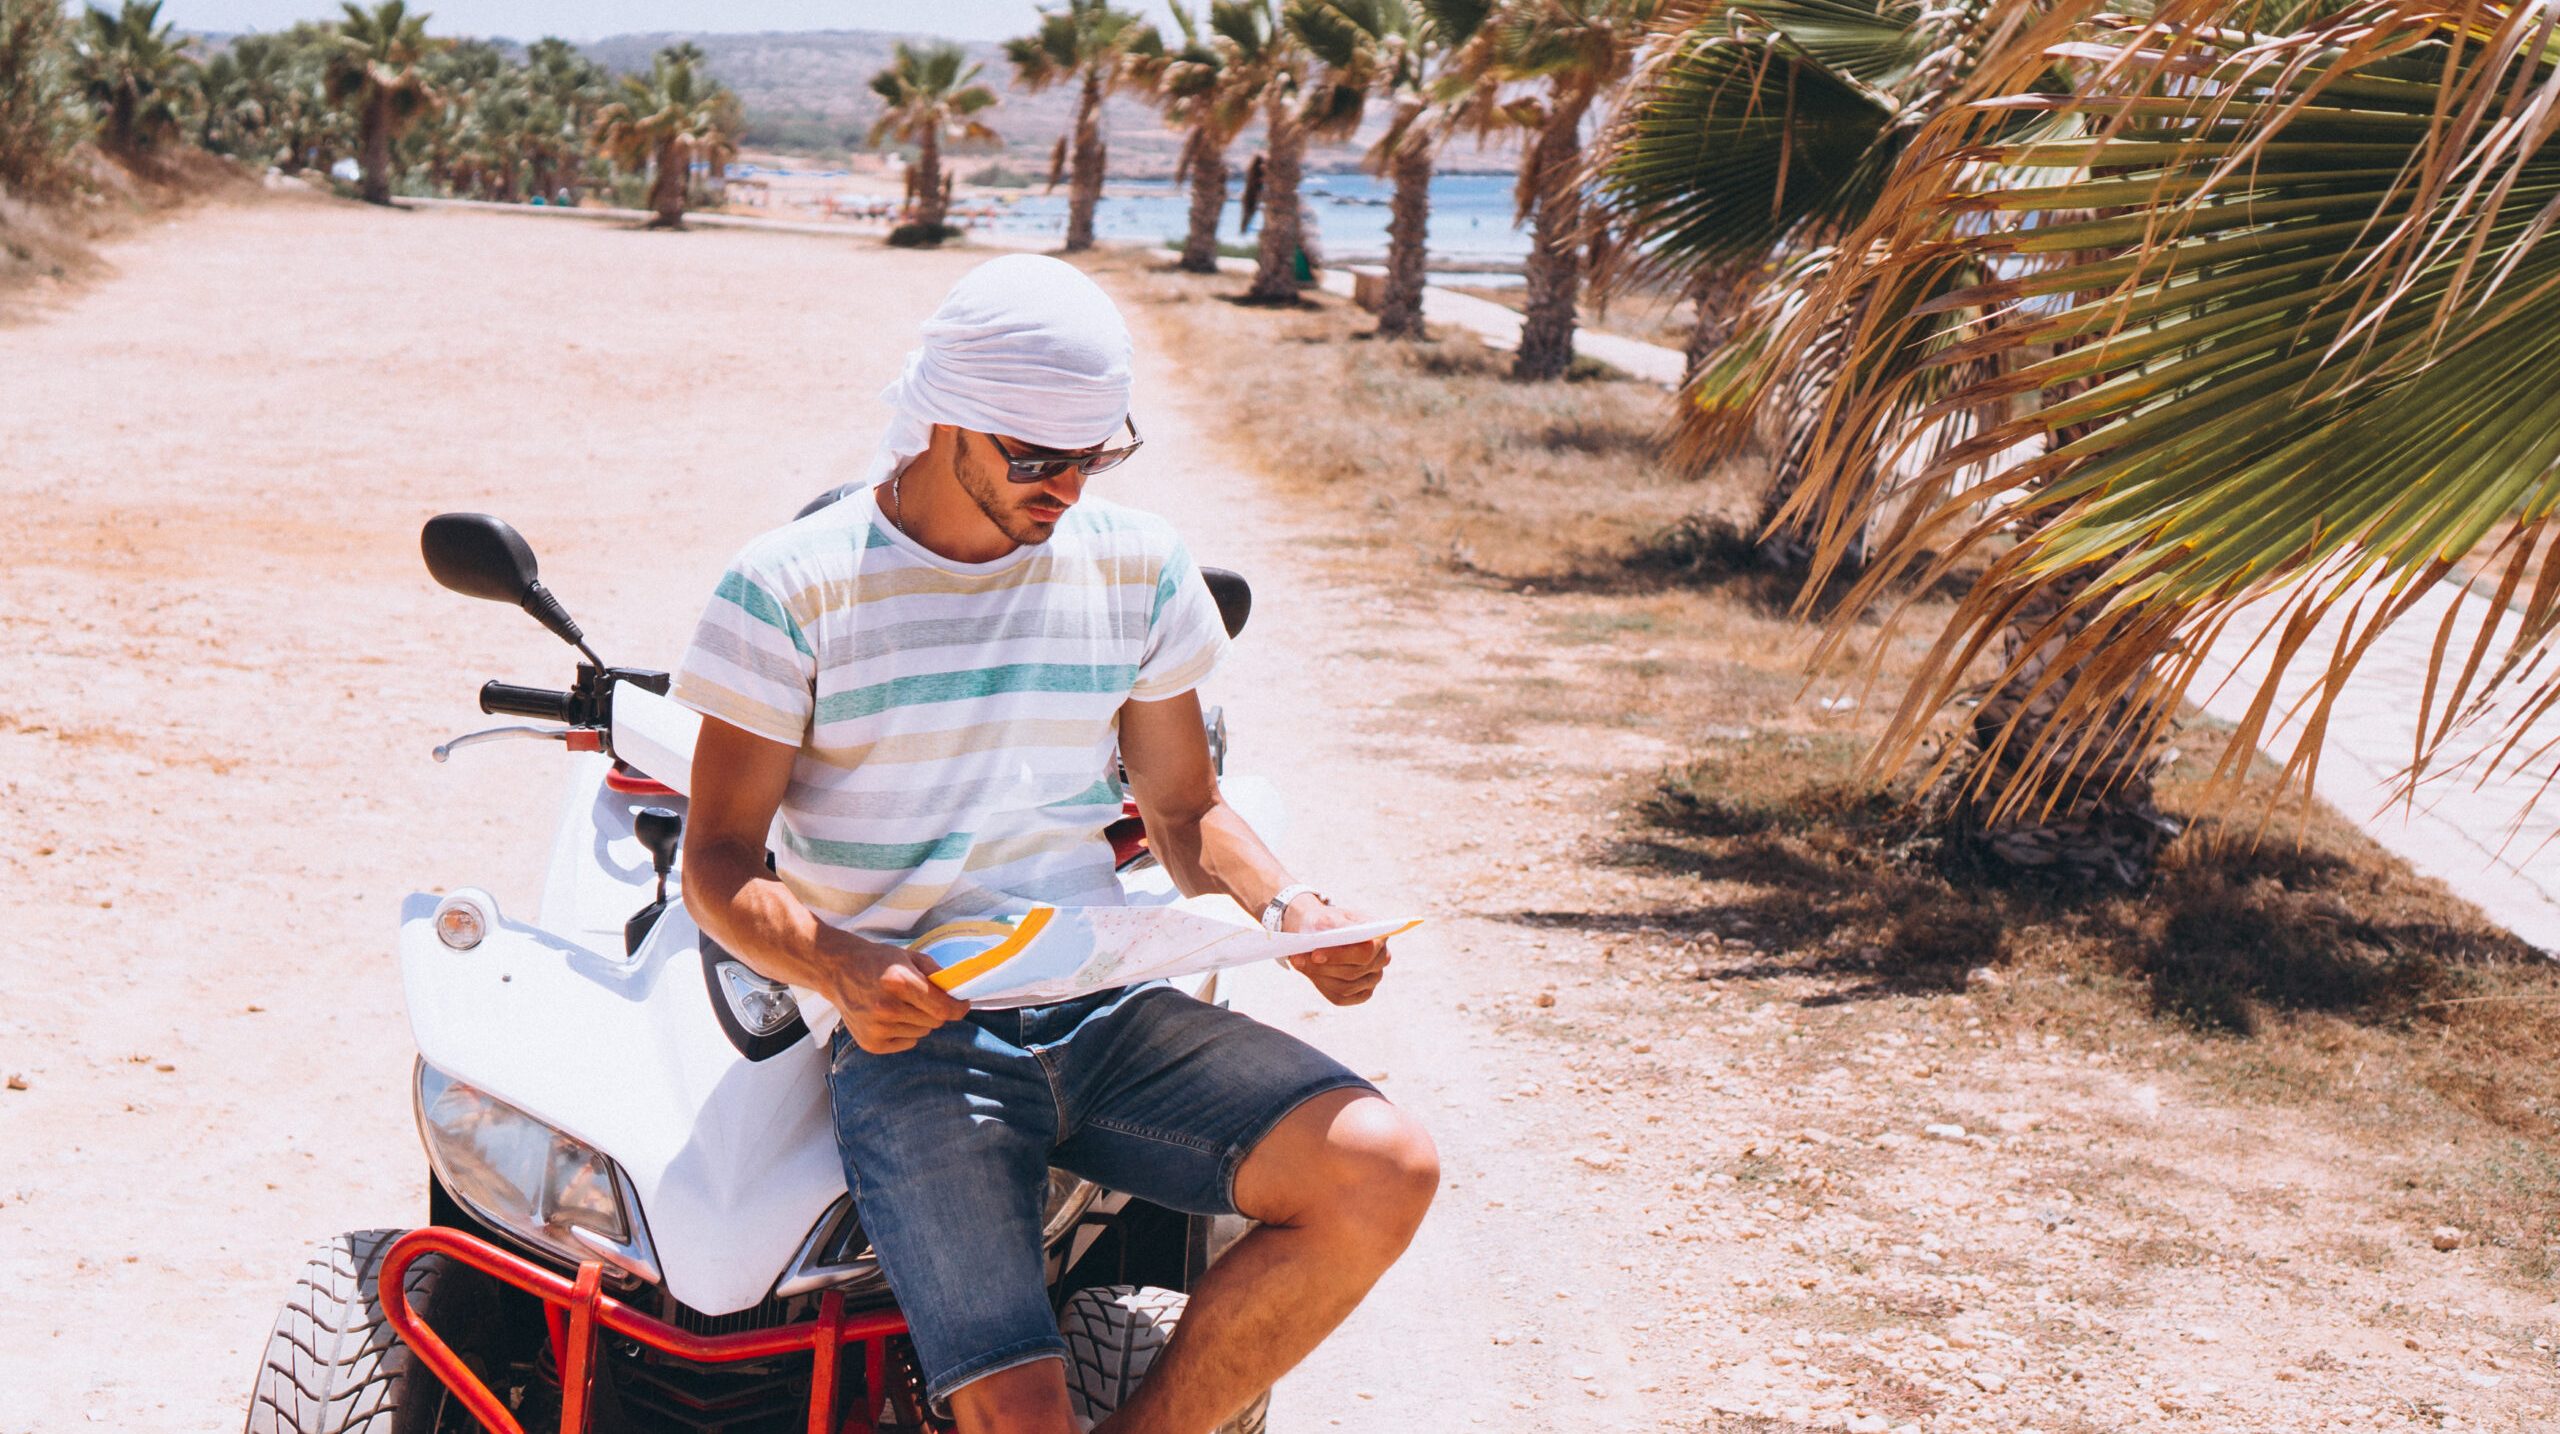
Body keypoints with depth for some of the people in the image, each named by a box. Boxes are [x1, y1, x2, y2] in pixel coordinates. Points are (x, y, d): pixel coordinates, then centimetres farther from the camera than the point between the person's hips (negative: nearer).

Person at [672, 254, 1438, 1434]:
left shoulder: (1135, 565, 12)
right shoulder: (790, 587, -1)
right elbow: (719, 863, -1)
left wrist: (1288, 911, -4)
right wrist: (844, 970, -22)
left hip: (1105, 1011, 4)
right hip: (907, 1038, -4)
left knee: (1384, 1172, -21)